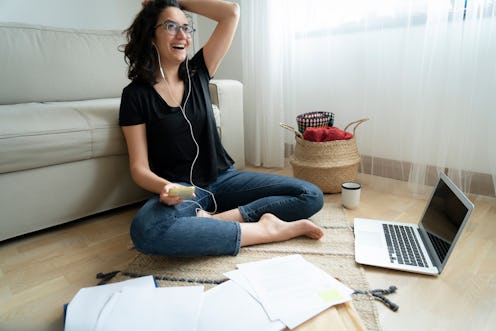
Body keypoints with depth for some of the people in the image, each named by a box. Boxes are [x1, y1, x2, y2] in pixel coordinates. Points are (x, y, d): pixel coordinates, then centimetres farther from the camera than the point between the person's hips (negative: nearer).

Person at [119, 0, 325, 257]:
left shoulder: (197, 73, 7)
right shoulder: (136, 94, -2)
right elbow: (139, 167, -7)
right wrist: (165, 187, -28)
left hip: (223, 178, 4)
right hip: (181, 189, -3)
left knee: (312, 196, -9)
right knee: (146, 230, -39)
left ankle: (214, 221, -22)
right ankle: (264, 229, -25)